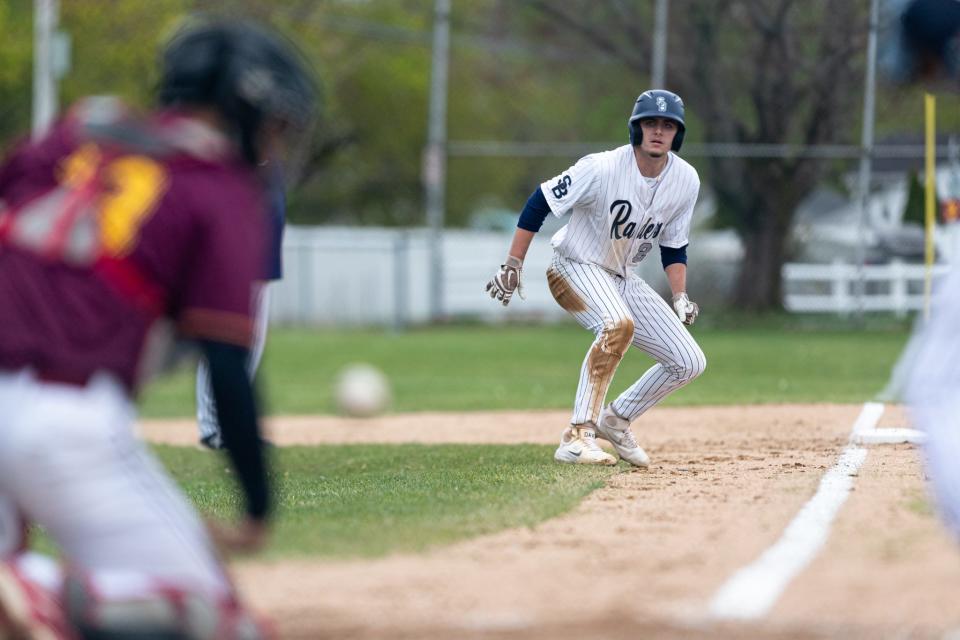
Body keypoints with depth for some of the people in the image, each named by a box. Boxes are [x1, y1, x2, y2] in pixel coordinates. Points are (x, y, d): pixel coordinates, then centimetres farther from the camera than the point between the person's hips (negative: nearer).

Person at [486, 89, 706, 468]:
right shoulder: (602, 168, -25)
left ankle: (616, 420, 19)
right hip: (575, 269, -7)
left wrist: (680, 298, -7)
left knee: (690, 362, 1)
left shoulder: (686, 181, -7)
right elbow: (540, 202, -18)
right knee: (619, 324, -38)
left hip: (622, 278, 7)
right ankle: (577, 436, -37)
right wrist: (513, 265, -20)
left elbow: (673, 247, 6)